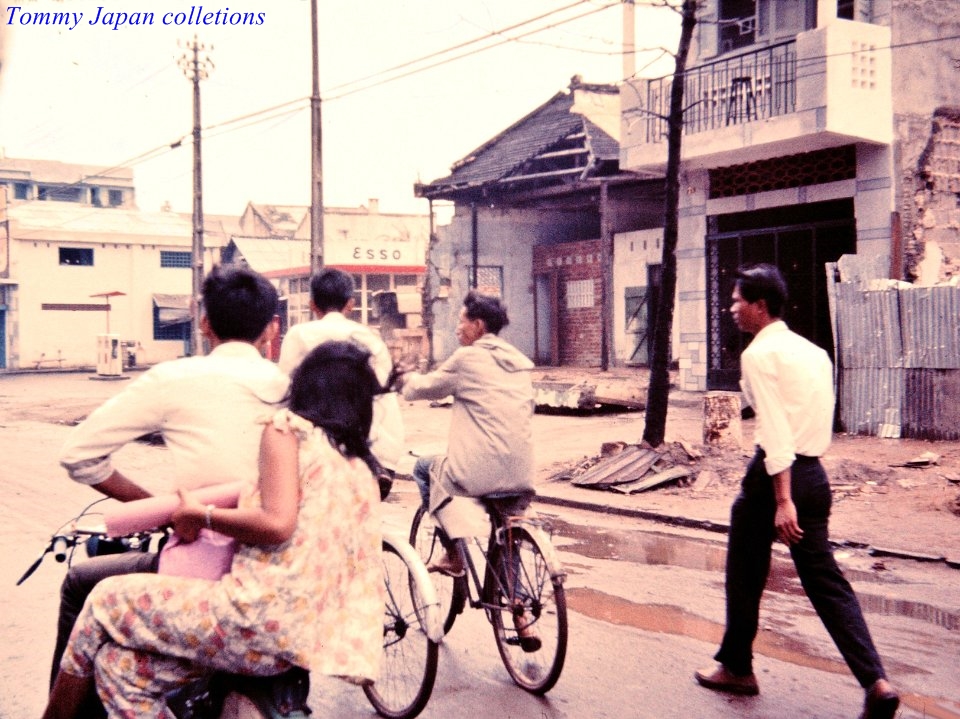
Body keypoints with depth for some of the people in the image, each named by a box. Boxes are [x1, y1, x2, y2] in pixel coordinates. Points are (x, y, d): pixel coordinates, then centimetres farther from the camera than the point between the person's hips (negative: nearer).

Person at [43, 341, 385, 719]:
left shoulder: (288, 426, -1)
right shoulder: (363, 472, 16)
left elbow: (276, 523, -16)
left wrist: (200, 515, -3)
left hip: (263, 618, -7)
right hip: (308, 639, 7)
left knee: (107, 601, 14)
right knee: (121, 663, 17)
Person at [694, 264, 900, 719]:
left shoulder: (759, 354, -11)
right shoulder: (813, 351, 14)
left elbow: (775, 430, -19)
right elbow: (817, 421, 16)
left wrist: (782, 499, -22)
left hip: (775, 472, -7)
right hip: (815, 474, 7)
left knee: (745, 575, 12)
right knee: (825, 580, 8)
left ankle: (737, 668, 26)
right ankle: (876, 682, -2)